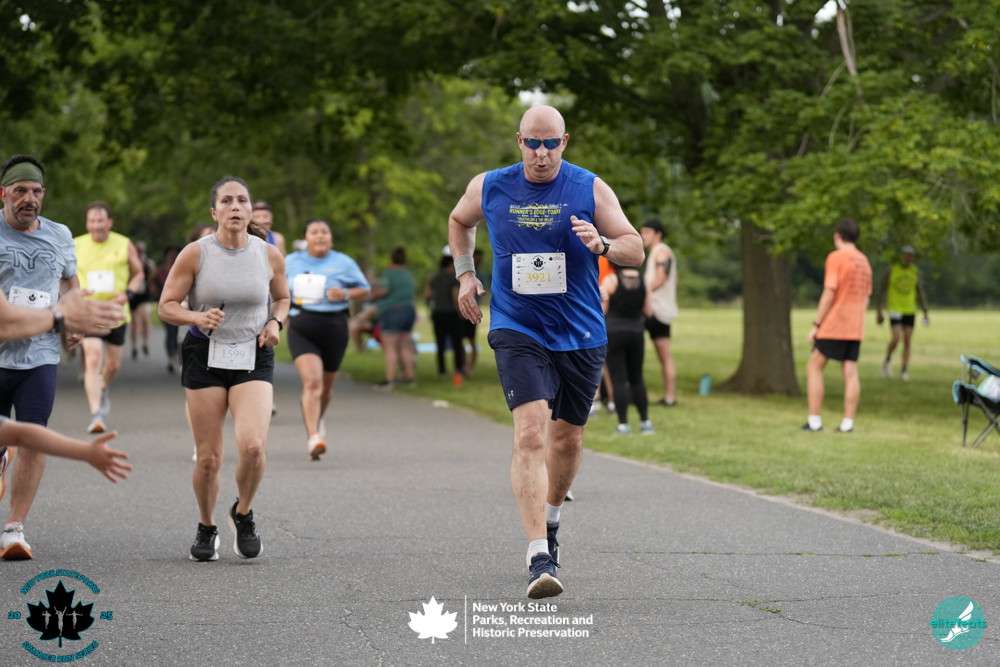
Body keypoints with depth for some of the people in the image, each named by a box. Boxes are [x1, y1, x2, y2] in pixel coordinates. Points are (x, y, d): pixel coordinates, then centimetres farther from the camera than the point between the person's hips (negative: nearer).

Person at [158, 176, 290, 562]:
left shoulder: (270, 255, 1)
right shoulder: (194, 254, -5)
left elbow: (282, 299, 18)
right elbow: (166, 306, -3)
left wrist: (276, 323, -3)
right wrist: (198, 317, -22)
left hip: (254, 358, 1)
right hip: (205, 356, -1)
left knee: (253, 446, -20)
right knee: (208, 458, 1)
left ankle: (243, 514, 9)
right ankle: (207, 529, 26)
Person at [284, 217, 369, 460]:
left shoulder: (344, 263, 2)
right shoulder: (292, 262, 7)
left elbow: (364, 289, 8)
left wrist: (345, 294, -12)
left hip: (334, 328, 1)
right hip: (302, 328, -1)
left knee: (326, 385, 14)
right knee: (312, 381, -19)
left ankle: (317, 420, 46)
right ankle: (313, 437, -25)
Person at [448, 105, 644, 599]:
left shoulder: (591, 189, -2)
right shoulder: (489, 188, 1)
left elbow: (636, 249, 0)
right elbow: (459, 221, 23)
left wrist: (602, 245, -21)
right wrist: (465, 273, 12)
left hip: (581, 335, 2)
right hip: (517, 331, -2)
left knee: (567, 438, 14)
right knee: (530, 433, -19)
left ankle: (550, 519, 44)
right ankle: (539, 556, -24)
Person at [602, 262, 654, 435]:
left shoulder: (610, 280, -8)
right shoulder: (642, 280, 3)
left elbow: (602, 312, -8)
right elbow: (648, 311, 6)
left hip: (614, 332, -4)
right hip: (636, 332, 4)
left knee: (618, 380, -1)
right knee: (637, 378, 14)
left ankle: (623, 424, -3)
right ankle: (645, 421, 13)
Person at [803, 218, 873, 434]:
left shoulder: (836, 258, -10)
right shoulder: (864, 261, 13)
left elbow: (829, 293, -16)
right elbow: (865, 298, 17)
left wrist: (816, 325, -12)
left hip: (833, 326, -7)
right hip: (855, 328, 7)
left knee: (814, 367, 1)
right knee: (851, 373, 3)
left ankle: (814, 421, -3)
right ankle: (847, 423, 0)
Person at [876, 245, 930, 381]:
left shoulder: (915, 271, 4)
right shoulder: (891, 270, -5)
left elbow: (920, 293, 10)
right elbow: (882, 291, 1)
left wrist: (925, 313, 5)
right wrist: (879, 312, -1)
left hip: (910, 311, 3)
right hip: (895, 310, -3)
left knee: (907, 342, -1)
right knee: (896, 338, -16)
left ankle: (904, 371, 5)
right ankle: (887, 360, 10)